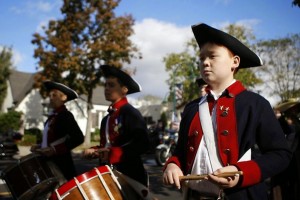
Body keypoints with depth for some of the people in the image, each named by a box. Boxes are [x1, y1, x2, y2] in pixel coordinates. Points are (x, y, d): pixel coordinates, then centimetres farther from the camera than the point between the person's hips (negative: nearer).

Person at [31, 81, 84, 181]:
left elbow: (79, 138, -22)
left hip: (61, 164, -9)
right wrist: (39, 146, 8)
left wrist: (55, 149, -24)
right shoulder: (52, 116, 16)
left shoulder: (66, 115, -11)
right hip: (50, 162, 9)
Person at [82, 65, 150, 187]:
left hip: (130, 177, -8)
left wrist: (114, 153, -26)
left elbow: (143, 144, -20)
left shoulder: (131, 113, -10)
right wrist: (94, 151, 3)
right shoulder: (106, 118, 16)